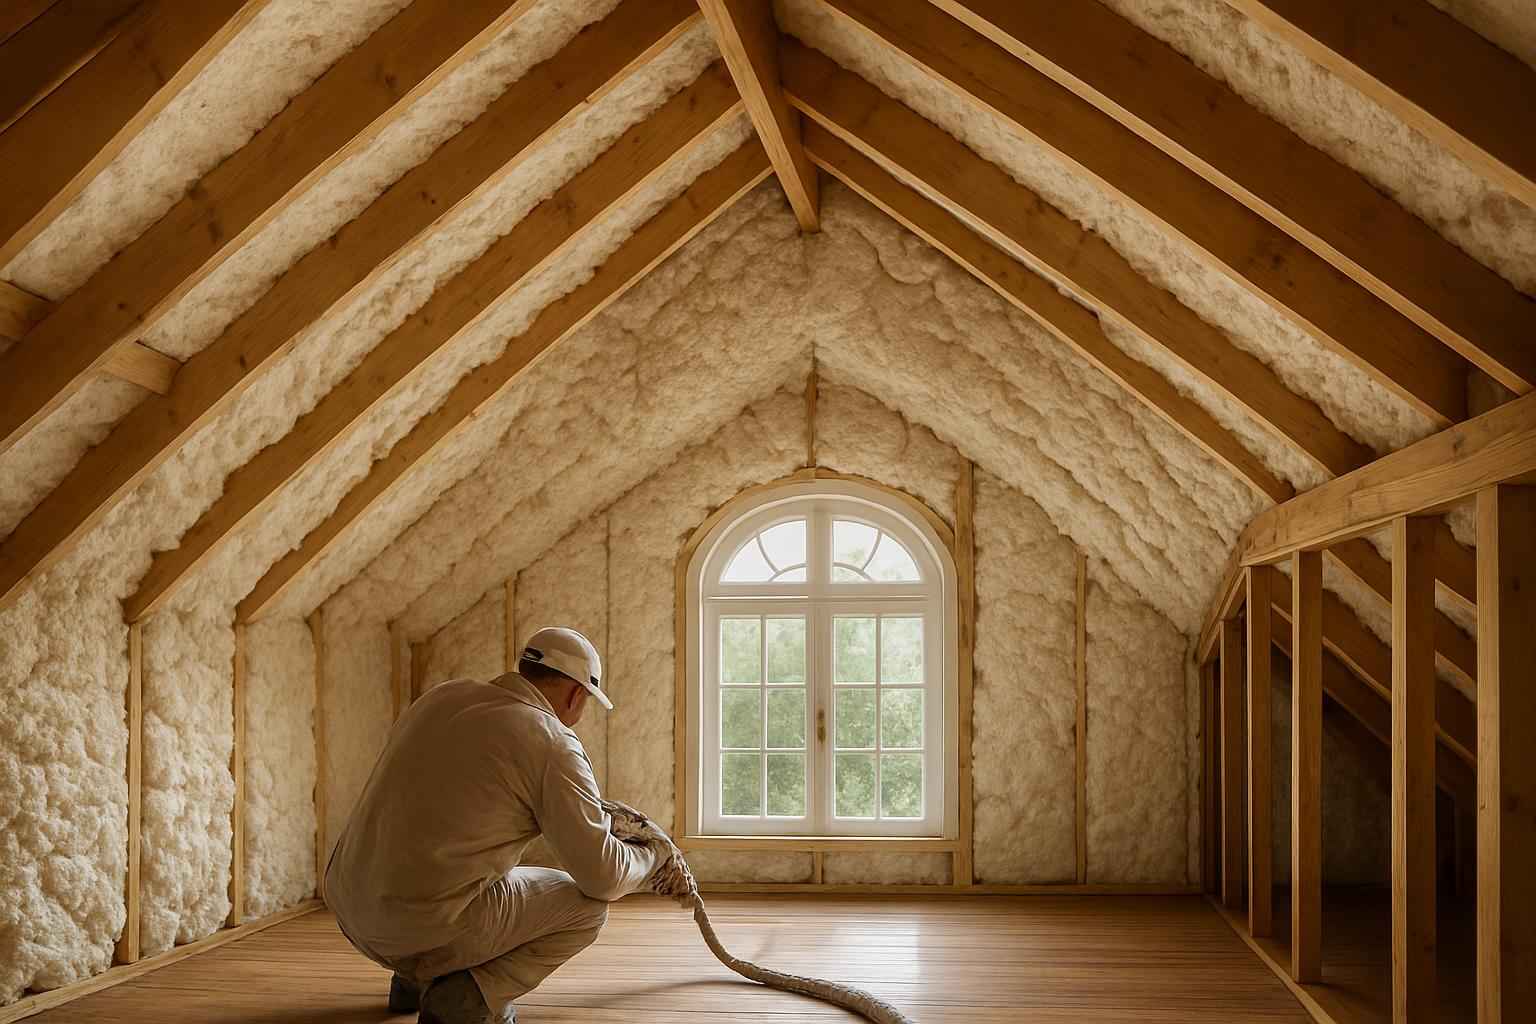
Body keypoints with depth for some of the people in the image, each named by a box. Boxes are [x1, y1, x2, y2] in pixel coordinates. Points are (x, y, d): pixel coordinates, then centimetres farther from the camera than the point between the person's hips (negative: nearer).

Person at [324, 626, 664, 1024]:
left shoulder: (443, 696, 11)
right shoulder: (553, 744, -9)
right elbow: (603, 876, -8)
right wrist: (650, 855, 15)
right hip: (427, 926, -8)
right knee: (588, 905, 8)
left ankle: (416, 977, 22)